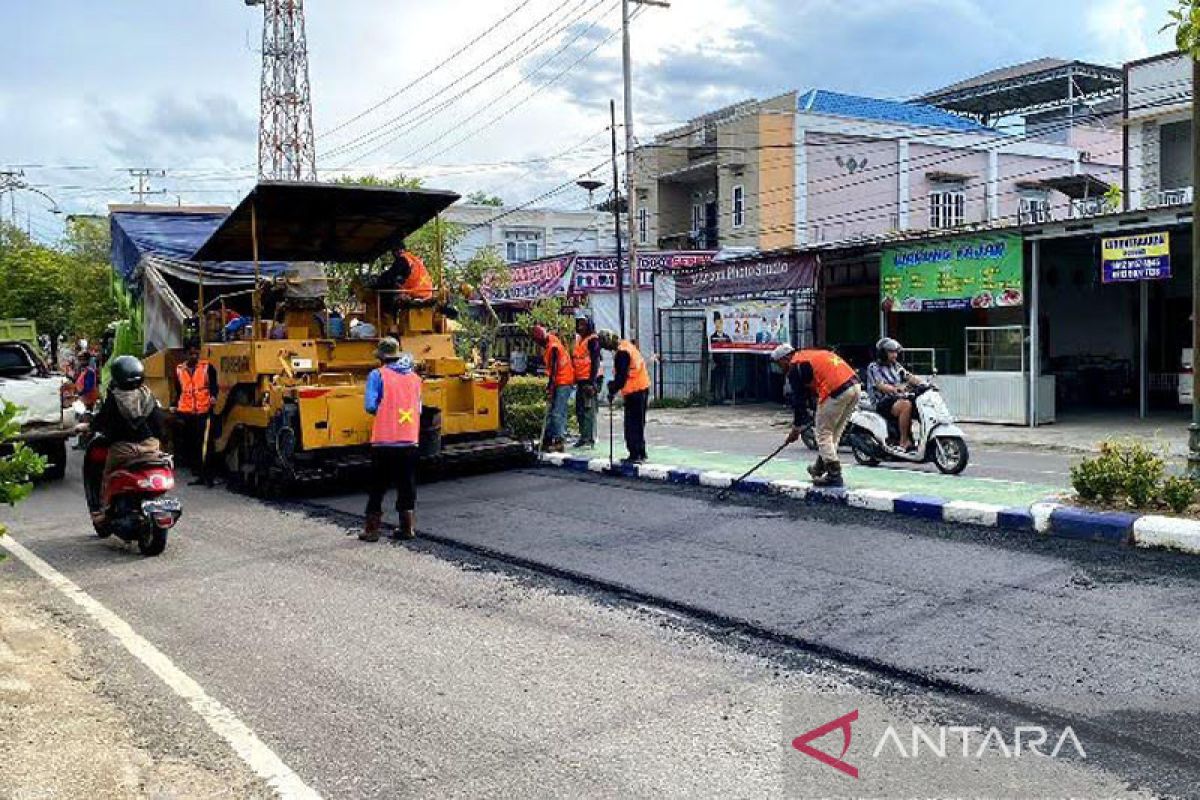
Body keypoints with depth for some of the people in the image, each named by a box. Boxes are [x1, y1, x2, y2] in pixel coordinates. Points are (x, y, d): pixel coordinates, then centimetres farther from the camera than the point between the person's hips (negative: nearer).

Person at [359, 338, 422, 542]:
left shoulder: (378, 375, -5)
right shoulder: (414, 377, 9)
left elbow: (370, 406, -12)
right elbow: (419, 409, 10)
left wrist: (381, 412, 8)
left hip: (384, 441, -3)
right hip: (410, 441, 4)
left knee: (377, 487, 7)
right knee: (407, 486, 13)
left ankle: (372, 530, 11)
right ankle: (408, 528, 16)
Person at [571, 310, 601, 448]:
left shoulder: (592, 340, -9)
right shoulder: (579, 339, 17)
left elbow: (595, 362, -15)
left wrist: (591, 382, -20)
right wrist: (575, 380, 18)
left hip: (589, 380, -9)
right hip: (580, 380, 9)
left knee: (589, 410, -8)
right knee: (580, 410, 13)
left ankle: (590, 438, -5)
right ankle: (584, 437, 21)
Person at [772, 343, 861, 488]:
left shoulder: (795, 366, 3)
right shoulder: (810, 355, 29)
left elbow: (799, 399, 2)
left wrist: (796, 428, 11)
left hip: (837, 392, -9)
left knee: (823, 434, 4)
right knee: (834, 433, 20)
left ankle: (834, 475, 1)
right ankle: (820, 468, 32)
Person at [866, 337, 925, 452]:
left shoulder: (896, 366, 19)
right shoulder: (874, 368, -4)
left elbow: (909, 377, 9)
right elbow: (881, 386, -19)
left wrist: (923, 383, -11)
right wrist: (896, 389, -37)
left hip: (898, 399, 7)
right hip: (883, 403, -7)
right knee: (906, 405, -32)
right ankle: (904, 442, -27)